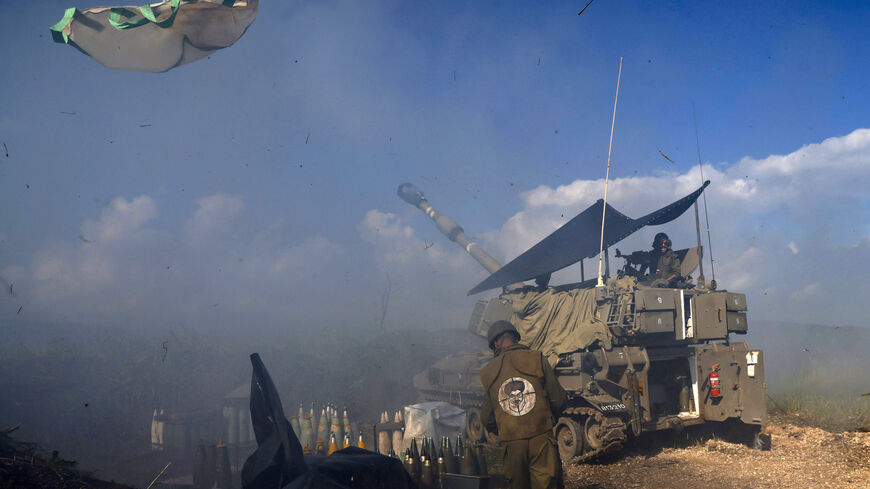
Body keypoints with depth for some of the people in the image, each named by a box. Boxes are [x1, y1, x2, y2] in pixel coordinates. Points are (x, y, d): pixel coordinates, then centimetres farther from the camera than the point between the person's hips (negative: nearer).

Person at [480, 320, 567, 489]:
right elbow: (559, 400, -2)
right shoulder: (536, 359, -3)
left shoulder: (488, 372, 3)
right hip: (542, 439, -2)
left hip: (512, 445, 2)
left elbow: (486, 418, 8)